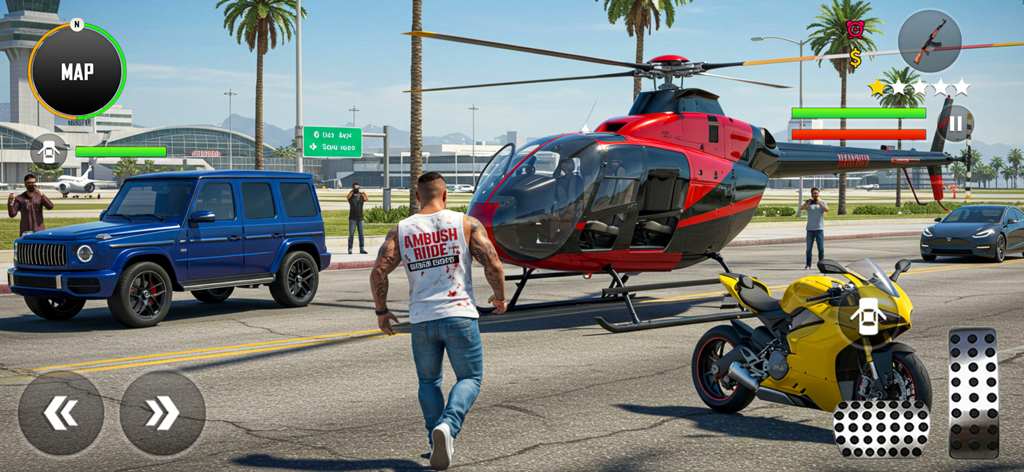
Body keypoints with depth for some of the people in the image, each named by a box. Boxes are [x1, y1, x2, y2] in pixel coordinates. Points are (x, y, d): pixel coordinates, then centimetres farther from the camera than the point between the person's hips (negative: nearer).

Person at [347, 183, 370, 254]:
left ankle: (361, 249, 5)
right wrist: (353, 191, -39)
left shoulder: (361, 197, 8)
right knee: (351, 234, -3)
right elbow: (348, 196, -23)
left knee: (361, 234, 1)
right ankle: (350, 249, 0)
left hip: (360, 218, 3)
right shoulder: (351, 197, 2)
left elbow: (367, 199, -12)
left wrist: (364, 193, -28)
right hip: (352, 218, -3)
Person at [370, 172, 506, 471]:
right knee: (470, 379, 11)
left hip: (422, 320, 2)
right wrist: (500, 298, 10)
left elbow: (378, 272, -3)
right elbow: (493, 264, -7)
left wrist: (381, 311, 10)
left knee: (428, 381, 21)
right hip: (459, 315, -2)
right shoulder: (466, 224, 0)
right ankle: (447, 426, -15)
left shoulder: (400, 230, 5)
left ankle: (438, 444, 15)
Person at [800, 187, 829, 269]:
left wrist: (819, 203, -28)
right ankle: (808, 264, 7)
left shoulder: (822, 203, 7)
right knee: (808, 248, 1)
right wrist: (807, 202, -27)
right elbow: (801, 208, -10)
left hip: (819, 229, -1)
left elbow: (827, 210, -13)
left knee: (821, 248, -1)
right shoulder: (808, 203, 8)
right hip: (810, 229, 1)